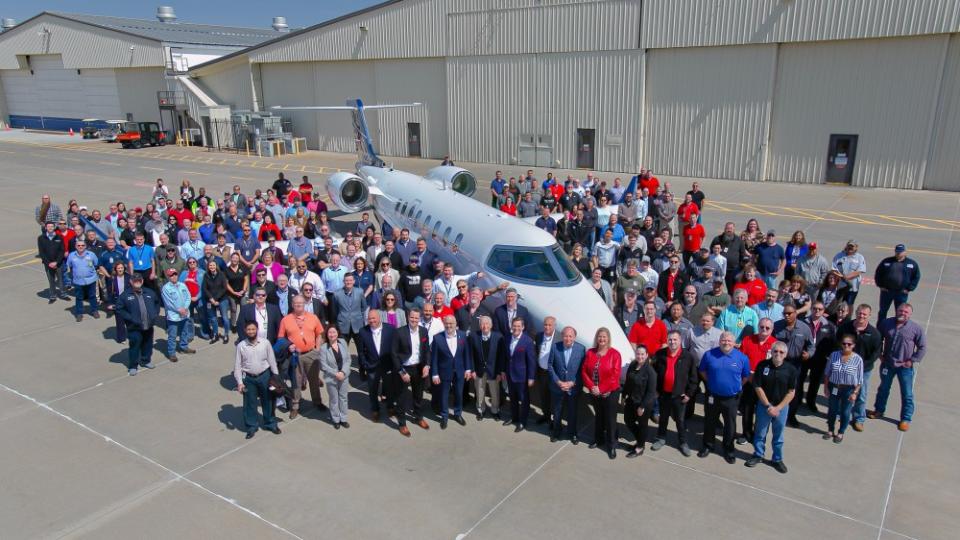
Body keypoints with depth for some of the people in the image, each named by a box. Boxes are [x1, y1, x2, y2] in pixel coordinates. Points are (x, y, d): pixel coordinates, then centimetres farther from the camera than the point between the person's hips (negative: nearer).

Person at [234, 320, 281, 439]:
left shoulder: (265, 343, -9)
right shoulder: (241, 346, -9)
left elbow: (272, 360, -1)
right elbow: (237, 366, -4)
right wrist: (239, 382, -8)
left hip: (264, 376, 1)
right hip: (248, 378, 0)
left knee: (268, 401, 13)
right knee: (249, 403, 9)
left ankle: (271, 424, 32)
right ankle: (251, 427, 27)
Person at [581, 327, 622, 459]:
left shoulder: (615, 354, -13)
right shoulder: (590, 352, 0)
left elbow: (615, 375, -16)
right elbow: (584, 371, 0)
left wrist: (602, 389, -15)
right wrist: (591, 387, -13)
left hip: (610, 393, -4)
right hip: (594, 392, 4)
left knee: (610, 419, 3)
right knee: (598, 416, 20)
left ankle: (612, 445, 15)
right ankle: (599, 439, 37)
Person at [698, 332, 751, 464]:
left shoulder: (742, 357, -10)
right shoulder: (709, 354, -8)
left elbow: (746, 377, 4)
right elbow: (702, 371, 8)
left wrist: (735, 387, 4)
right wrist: (711, 382, 6)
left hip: (732, 398, -1)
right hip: (713, 396, 1)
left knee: (730, 425, 12)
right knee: (709, 423, 15)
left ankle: (728, 450, 29)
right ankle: (707, 446, 33)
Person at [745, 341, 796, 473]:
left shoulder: (791, 369, -11)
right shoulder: (762, 365, -13)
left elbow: (791, 392, -6)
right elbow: (757, 387, -8)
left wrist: (778, 408, -11)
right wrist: (768, 405, -10)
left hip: (782, 406, 0)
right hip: (764, 405, 0)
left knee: (778, 435, 15)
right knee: (760, 433, 14)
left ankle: (777, 459, 30)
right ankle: (758, 455, 31)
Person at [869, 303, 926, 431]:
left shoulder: (916, 328, -12)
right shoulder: (886, 323, -5)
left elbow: (922, 347, -4)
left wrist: (912, 360, -9)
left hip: (905, 367, -3)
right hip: (887, 364, 3)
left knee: (907, 394, 6)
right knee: (883, 389, 20)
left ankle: (906, 419, 19)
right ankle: (879, 410, 38)